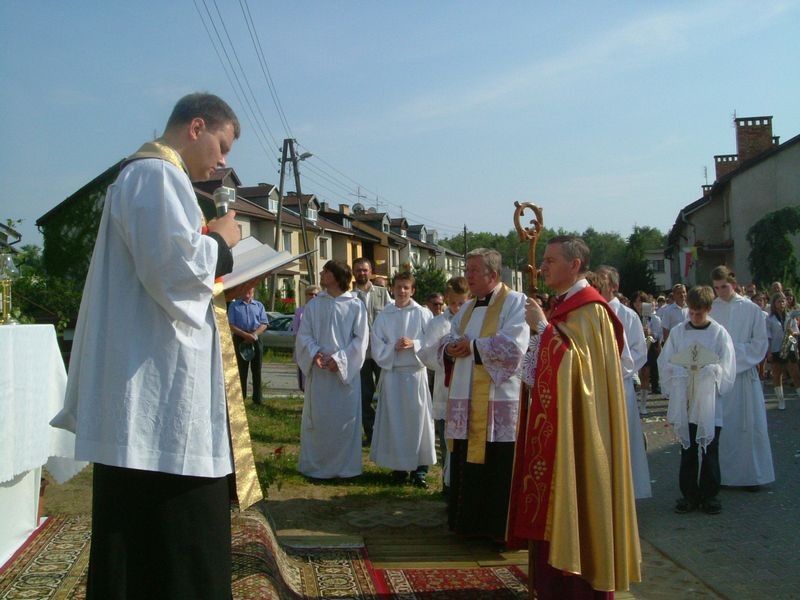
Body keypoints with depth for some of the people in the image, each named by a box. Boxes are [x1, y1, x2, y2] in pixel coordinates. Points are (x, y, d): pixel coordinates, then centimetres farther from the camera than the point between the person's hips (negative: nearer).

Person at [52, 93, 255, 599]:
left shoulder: (149, 175, 23)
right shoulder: (156, 175, -10)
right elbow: (174, 266, -23)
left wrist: (221, 287, 17)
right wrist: (221, 241, -6)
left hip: (151, 392, 11)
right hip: (160, 391, -11)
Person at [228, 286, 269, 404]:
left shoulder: (259, 305, 13)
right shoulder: (234, 305, 8)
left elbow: (264, 324, 5)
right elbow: (231, 326, -1)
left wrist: (254, 334, -13)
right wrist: (245, 335, -14)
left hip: (255, 340, 2)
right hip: (240, 340, -1)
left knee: (257, 370, 1)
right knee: (241, 371, -1)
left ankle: (257, 399, 4)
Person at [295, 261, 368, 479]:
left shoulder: (355, 306, -2)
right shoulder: (314, 305, 7)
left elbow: (360, 340, -4)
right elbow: (304, 335, 5)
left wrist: (339, 358, -13)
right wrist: (314, 353, -13)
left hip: (346, 370, -2)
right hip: (318, 371, 2)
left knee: (345, 419, 3)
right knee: (317, 418, 7)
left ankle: (344, 465, 15)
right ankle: (315, 464, 18)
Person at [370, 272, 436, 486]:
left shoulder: (423, 314, 2)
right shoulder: (383, 317, 7)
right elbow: (377, 348, 3)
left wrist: (414, 345, -16)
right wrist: (394, 347, -12)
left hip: (416, 372, -1)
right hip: (391, 372, 2)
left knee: (417, 418, -1)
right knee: (394, 419, 3)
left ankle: (420, 467, 8)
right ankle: (399, 466, 14)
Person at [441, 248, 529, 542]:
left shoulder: (515, 302, -5)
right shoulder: (467, 309, 18)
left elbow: (514, 345, -18)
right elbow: (447, 341, 18)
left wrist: (472, 346, -13)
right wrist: (451, 349, -6)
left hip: (499, 400, -7)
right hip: (466, 401, 7)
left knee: (499, 468, -2)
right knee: (467, 463, 11)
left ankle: (502, 529, 10)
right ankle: (471, 521, 24)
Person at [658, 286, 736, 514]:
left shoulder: (719, 333, 0)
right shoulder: (677, 332, 4)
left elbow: (726, 369, -3)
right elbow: (665, 363, 3)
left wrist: (709, 370, -19)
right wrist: (679, 372, -13)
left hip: (710, 403, -1)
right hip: (684, 401, 1)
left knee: (710, 450, 4)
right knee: (688, 450, 7)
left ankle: (709, 494, 17)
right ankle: (689, 494, 16)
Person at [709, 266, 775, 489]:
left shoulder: (751, 309, -1)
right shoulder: (710, 310, 2)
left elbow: (760, 343, 0)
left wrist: (736, 350, -11)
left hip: (744, 374, -1)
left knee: (748, 425, 4)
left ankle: (751, 474, 14)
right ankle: (720, 474, 12)